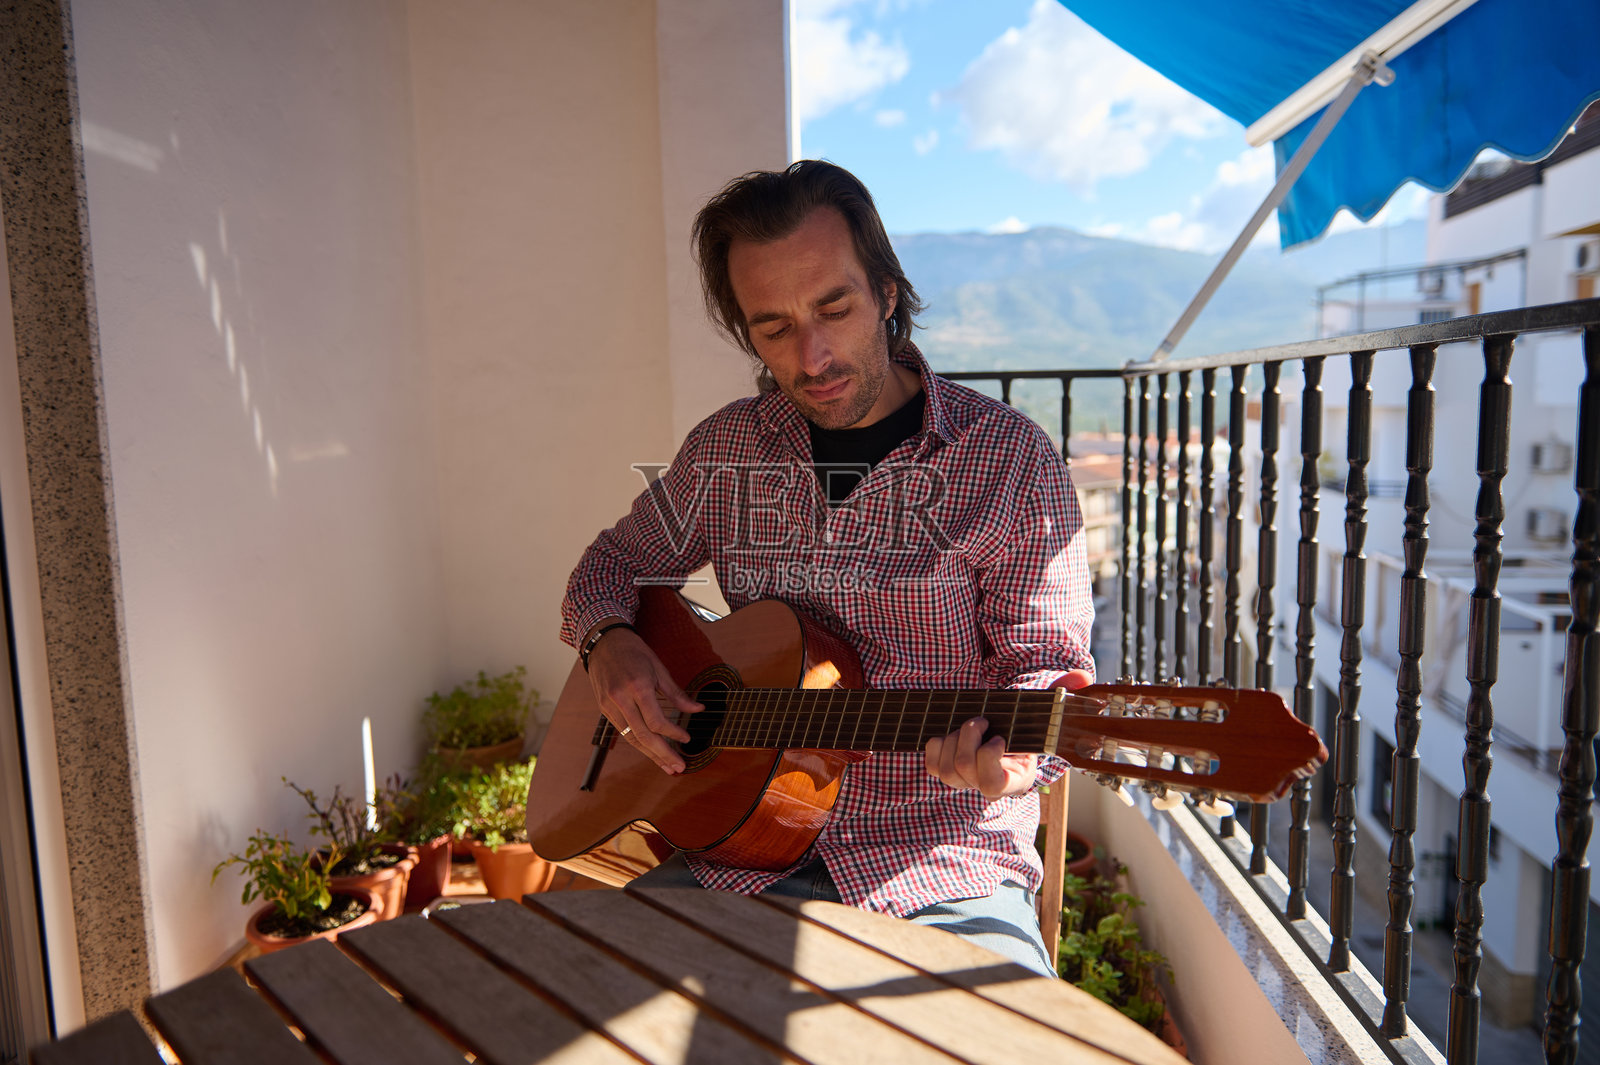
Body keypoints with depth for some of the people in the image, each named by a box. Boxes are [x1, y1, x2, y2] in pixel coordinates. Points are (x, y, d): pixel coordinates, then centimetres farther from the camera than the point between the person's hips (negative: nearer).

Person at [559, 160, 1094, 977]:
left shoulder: (1010, 458, -4)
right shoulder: (725, 448, 7)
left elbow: (1045, 660, -4)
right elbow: (616, 560, 21)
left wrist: (1009, 756, -27)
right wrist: (610, 641, -2)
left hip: (939, 858, -2)